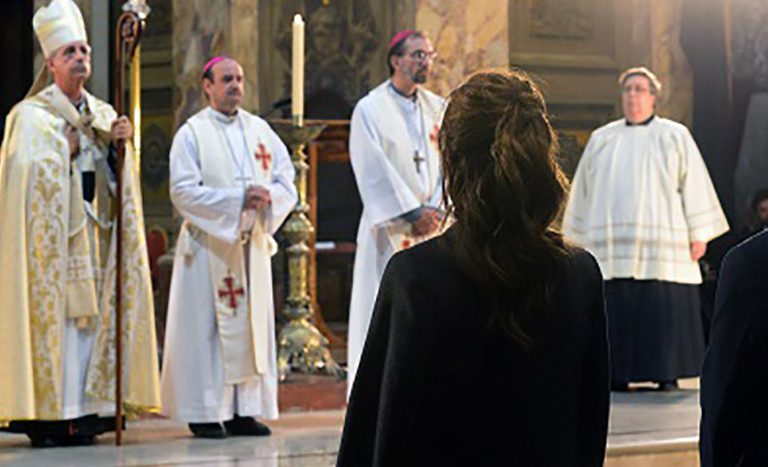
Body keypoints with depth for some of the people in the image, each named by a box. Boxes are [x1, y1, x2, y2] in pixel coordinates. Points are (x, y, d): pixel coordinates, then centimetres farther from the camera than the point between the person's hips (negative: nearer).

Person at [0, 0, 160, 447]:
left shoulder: (103, 114, 16)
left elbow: (120, 178, 9)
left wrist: (119, 145, -8)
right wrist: (66, 152, -12)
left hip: (93, 233, 6)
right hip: (50, 236, -5)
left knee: (90, 313, 2)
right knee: (52, 314, -9)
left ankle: (84, 412, 4)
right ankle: (47, 416, -9)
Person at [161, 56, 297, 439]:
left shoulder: (260, 130, 13)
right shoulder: (192, 133, -1)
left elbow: (287, 183, 10)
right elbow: (183, 191, -11)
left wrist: (268, 197, -12)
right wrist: (237, 198, -18)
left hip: (252, 242, 5)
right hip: (208, 244, -5)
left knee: (252, 325, 3)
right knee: (206, 327, -5)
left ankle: (243, 410, 8)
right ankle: (204, 413, -1)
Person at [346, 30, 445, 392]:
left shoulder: (437, 109, 12)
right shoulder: (370, 110, -3)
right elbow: (375, 171, -10)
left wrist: (434, 209, -8)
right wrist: (413, 213, -13)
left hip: (432, 225, 5)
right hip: (389, 228, -4)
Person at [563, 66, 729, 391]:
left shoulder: (674, 137, 9)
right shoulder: (602, 140, 17)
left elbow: (694, 183, 5)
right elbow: (584, 190, 19)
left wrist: (699, 234, -3)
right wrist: (579, 240, 14)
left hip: (662, 244, -2)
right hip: (611, 246, 2)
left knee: (664, 312, -6)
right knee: (616, 311, -4)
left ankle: (667, 374, 0)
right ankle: (617, 374, 1)